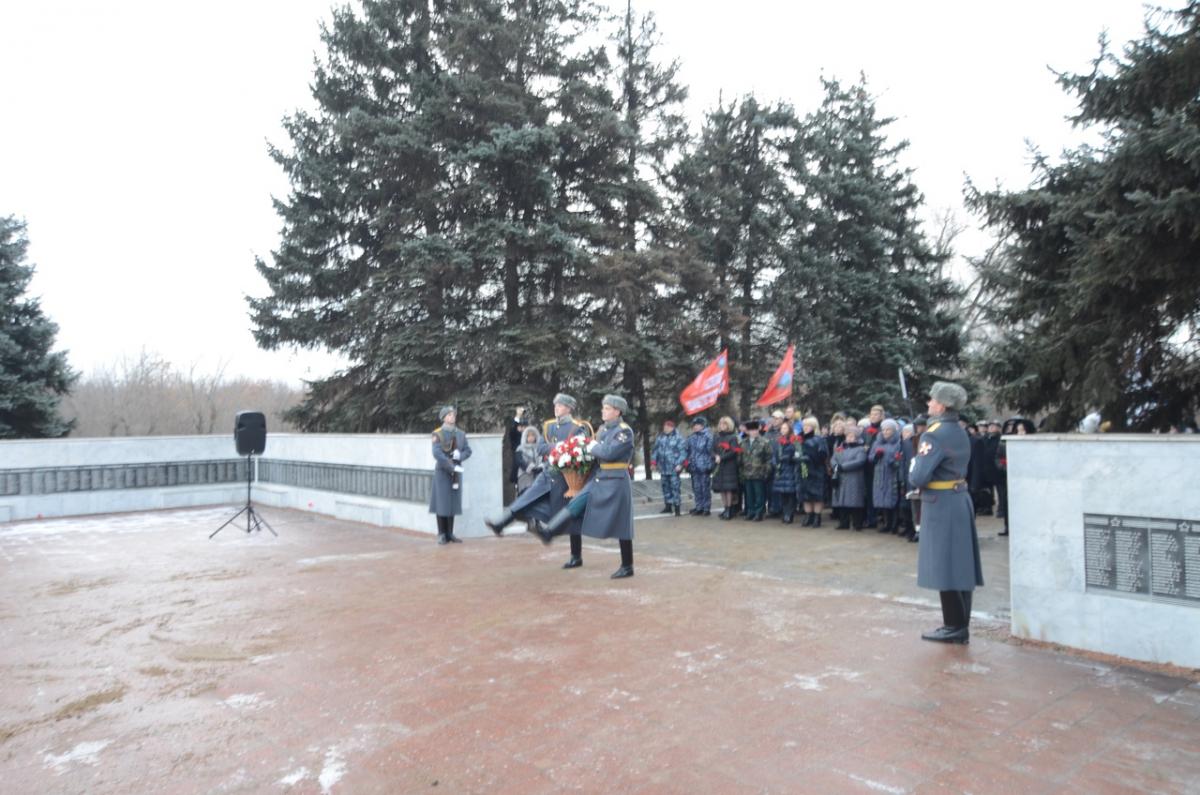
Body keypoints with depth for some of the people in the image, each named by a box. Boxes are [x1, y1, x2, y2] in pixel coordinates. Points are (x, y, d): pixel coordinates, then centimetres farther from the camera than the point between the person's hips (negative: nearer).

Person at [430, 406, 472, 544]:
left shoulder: (460, 434, 9)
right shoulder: (438, 434, -6)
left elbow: (468, 451, 8)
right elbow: (437, 453, -16)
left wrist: (460, 456, -14)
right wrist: (452, 467, -20)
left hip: (456, 471, 5)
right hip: (442, 471, -5)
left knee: (453, 502, 7)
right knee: (442, 502, -2)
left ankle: (450, 534, 14)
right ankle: (442, 534, 6)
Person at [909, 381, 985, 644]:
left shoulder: (935, 435, -18)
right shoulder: (960, 432, 11)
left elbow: (919, 477, -23)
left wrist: (913, 470, -2)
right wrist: (922, 479, 7)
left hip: (941, 505, -9)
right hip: (960, 500, 9)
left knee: (944, 567, 0)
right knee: (960, 565, 13)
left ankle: (954, 627, 7)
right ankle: (961, 626, 21)